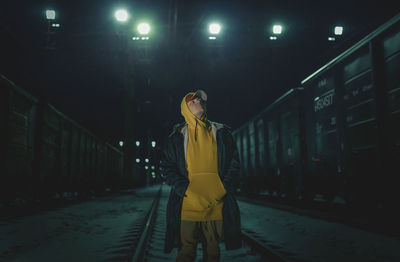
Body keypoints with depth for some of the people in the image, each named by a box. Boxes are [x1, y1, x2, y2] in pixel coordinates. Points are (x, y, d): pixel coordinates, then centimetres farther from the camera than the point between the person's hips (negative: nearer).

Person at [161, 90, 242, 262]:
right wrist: (187, 191, -10)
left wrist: (222, 190, -5)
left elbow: (234, 163, 11)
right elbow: (167, 166, 5)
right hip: (188, 202, -1)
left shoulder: (221, 132, 13)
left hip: (216, 204, 1)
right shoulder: (178, 136, 10)